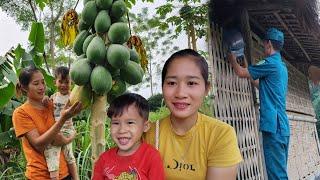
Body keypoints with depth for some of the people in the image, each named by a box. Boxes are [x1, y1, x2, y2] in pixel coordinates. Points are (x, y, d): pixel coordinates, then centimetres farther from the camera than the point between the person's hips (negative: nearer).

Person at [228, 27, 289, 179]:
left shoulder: (271, 63, -10)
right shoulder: (282, 66, 18)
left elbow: (240, 73, -4)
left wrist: (232, 59, 14)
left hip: (273, 125, -10)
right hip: (283, 126, 10)